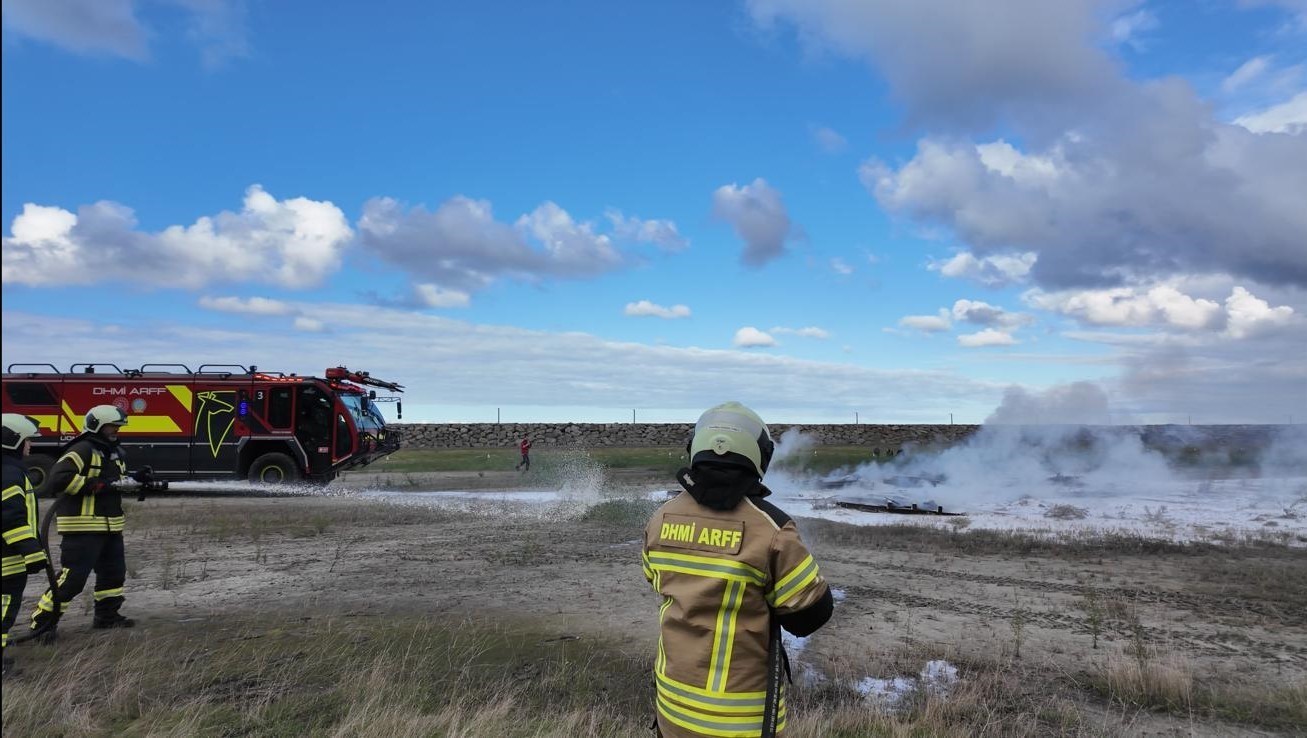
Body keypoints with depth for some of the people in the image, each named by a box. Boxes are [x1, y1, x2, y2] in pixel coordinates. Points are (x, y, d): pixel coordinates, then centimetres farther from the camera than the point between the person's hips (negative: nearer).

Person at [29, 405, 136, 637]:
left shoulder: (116, 453, 15)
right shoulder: (82, 451, -13)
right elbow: (56, 480, -24)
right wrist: (93, 485, -26)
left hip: (110, 525, 9)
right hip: (83, 527, -9)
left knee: (114, 572, 17)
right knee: (72, 577, -7)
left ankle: (107, 615, 30)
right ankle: (41, 621, 6)